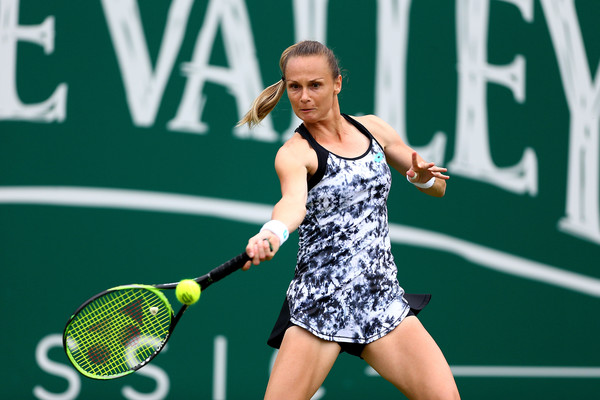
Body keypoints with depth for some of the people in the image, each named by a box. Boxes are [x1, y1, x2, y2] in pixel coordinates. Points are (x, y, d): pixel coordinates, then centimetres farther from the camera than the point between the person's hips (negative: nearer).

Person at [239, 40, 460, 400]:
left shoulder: (373, 129, 11)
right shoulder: (295, 153, -6)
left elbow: (438, 187, 19)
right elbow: (294, 200, -29)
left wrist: (424, 177, -5)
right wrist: (272, 233, -51)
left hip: (384, 299, 4)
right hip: (318, 302, -4)